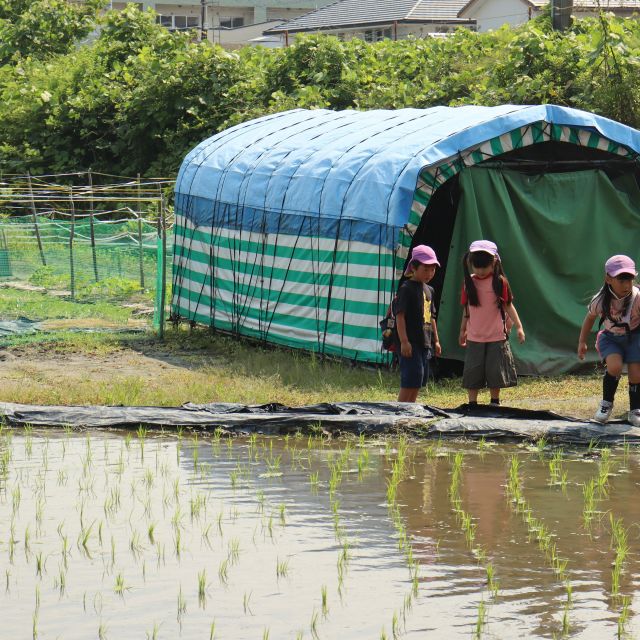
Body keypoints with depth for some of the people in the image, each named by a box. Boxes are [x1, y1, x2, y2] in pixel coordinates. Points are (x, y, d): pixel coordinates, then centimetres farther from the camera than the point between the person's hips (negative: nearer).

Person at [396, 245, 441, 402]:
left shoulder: (429, 290, 16)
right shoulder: (406, 288, -9)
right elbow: (400, 315, -14)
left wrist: (436, 341, 23)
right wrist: (404, 341, -20)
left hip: (425, 342, 8)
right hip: (410, 343, -8)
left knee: (418, 382, 10)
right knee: (410, 382, -12)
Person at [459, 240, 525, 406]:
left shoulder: (499, 282, -6)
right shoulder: (469, 282, 2)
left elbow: (508, 306, -2)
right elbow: (466, 310, 12)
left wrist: (518, 326, -9)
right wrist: (463, 331, 17)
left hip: (496, 337, -2)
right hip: (474, 337, 2)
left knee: (495, 372, 4)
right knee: (472, 373, 2)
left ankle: (495, 403, 17)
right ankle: (472, 404, 9)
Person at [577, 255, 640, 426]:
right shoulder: (600, 301, -21)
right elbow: (590, 317, -1)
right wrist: (582, 342, 7)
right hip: (610, 337, 0)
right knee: (614, 366, -24)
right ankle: (606, 403, 1)